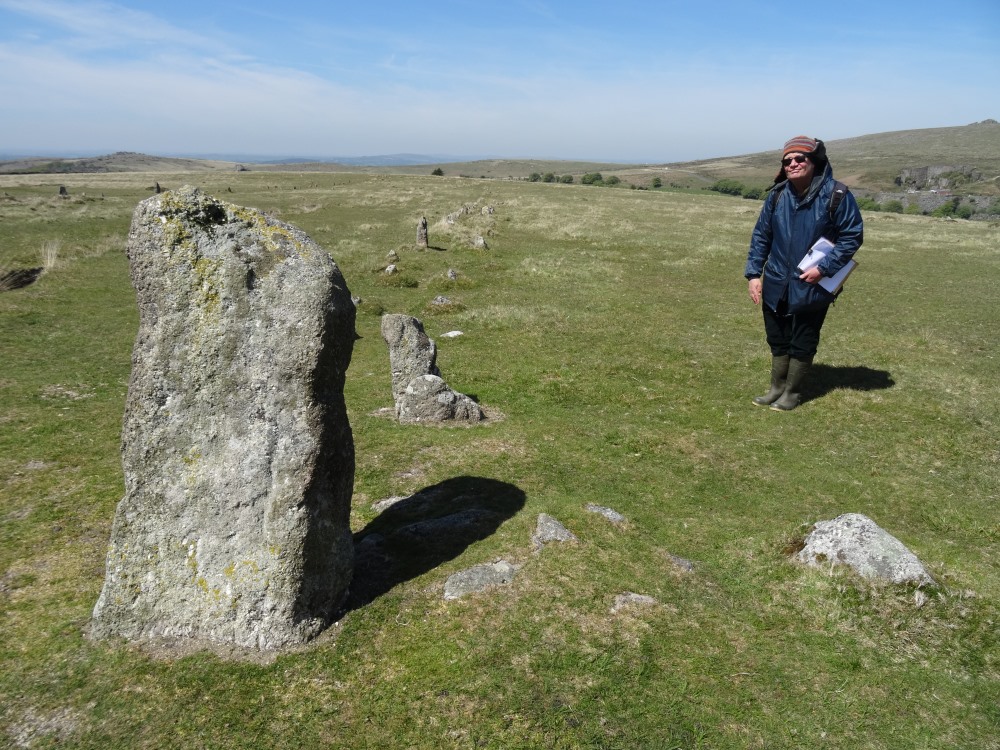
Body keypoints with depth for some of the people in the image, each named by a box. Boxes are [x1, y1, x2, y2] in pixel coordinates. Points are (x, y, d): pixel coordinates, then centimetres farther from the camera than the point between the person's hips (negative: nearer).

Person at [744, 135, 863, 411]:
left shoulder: (836, 195, -12)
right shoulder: (777, 195, 0)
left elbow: (852, 235, -8)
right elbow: (761, 235, 6)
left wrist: (823, 268, -17)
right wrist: (753, 274, 0)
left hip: (812, 288, -4)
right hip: (776, 285, 4)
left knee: (802, 343, 8)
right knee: (777, 340, 15)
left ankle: (792, 393, 24)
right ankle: (777, 388, 30)